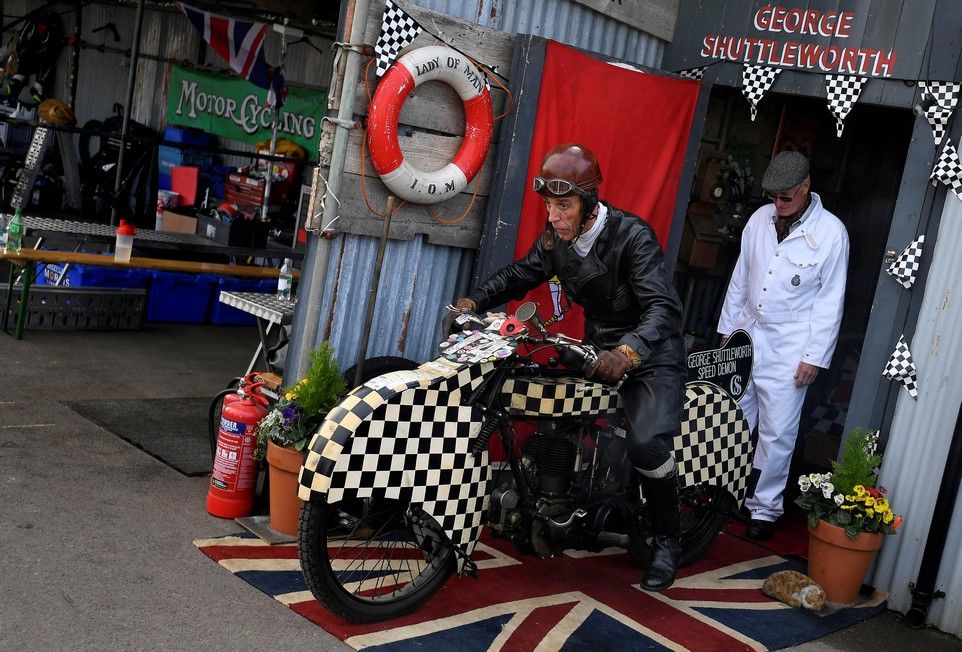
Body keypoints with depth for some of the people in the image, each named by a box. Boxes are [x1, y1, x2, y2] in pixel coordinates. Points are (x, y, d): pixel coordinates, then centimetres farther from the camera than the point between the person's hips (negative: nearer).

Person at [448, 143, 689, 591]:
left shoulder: (633, 236, -23)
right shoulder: (556, 238, -2)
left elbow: (664, 307, -33)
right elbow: (520, 274, 11)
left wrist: (626, 354, -51)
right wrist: (474, 301, -8)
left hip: (651, 354, -7)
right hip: (599, 348, 8)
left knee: (646, 444, -27)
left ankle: (667, 541, -2)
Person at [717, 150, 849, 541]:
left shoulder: (831, 232, -10)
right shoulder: (760, 218, 4)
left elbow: (830, 300, -8)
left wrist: (815, 356, -10)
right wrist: (727, 329, 12)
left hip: (789, 347, -4)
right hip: (746, 334, 5)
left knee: (777, 432, 0)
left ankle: (765, 507, 15)